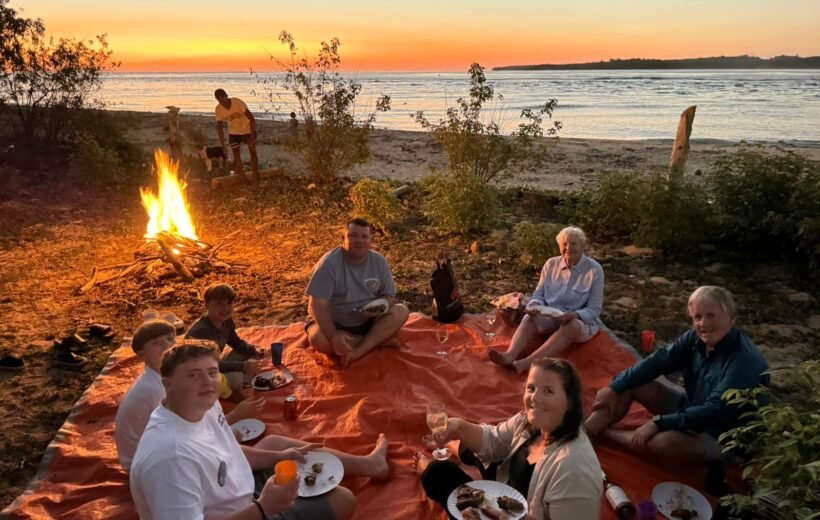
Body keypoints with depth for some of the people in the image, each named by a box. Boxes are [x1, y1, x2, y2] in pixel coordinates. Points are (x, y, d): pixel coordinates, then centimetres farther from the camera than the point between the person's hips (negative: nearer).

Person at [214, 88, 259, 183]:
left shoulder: (238, 102, -30)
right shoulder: (218, 109, -18)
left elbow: (251, 119, -26)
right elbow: (219, 127, -9)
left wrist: (252, 137, -31)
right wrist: (223, 146, -12)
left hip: (248, 130, -3)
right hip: (234, 132, 3)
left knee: (253, 152, -3)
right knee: (236, 154, 2)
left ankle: (256, 176, 8)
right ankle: (242, 177, 15)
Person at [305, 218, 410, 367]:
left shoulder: (379, 261, -7)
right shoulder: (329, 263, -21)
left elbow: (389, 295, 0)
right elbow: (317, 304, -25)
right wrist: (333, 335, -36)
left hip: (368, 321, 4)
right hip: (334, 322, -3)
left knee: (401, 311, -18)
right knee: (319, 340, -35)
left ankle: (358, 351, -26)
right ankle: (378, 340, -19)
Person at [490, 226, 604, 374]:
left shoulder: (594, 270, -8)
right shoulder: (551, 264, 2)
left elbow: (594, 309, -9)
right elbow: (539, 294, 6)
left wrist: (573, 315, -29)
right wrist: (535, 306, -19)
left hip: (582, 321, -3)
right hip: (550, 317, 3)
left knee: (571, 326, -38)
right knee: (530, 318, -29)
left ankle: (527, 362, -54)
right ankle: (510, 356, -55)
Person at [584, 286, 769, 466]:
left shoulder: (744, 360, -29)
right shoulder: (696, 338, -6)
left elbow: (714, 411, -32)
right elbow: (658, 361, -3)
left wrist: (659, 422, -33)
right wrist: (615, 387, -11)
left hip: (719, 437, -7)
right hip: (689, 407, 8)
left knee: (665, 440, -36)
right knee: (630, 384, -5)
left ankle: (602, 432, -11)